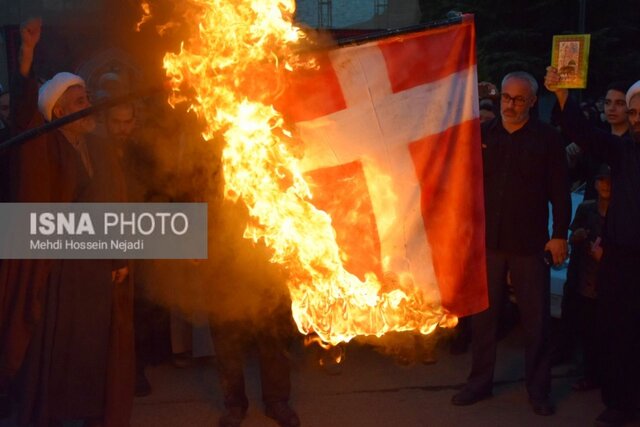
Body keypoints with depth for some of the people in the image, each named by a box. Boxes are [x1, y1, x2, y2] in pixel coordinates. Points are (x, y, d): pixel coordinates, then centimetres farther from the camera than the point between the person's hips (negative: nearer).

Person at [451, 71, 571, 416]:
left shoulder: (546, 138, -2)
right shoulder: (483, 134, 4)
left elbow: (560, 191, -3)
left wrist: (559, 235, -6)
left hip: (530, 244, -2)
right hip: (487, 241, 2)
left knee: (535, 320, 6)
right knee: (482, 315, 10)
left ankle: (538, 389, 19)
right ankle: (479, 382, 24)